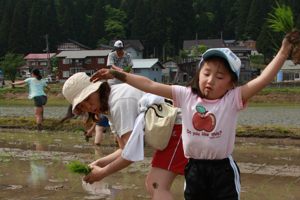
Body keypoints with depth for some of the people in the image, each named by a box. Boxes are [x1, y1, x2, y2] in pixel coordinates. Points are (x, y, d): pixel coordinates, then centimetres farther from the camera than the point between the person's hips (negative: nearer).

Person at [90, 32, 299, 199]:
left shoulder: (232, 100, -10)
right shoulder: (186, 96, -3)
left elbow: (262, 80, -20)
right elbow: (151, 86, -4)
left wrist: (283, 52, -27)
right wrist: (118, 75, -5)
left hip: (223, 170, -2)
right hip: (194, 169, 3)